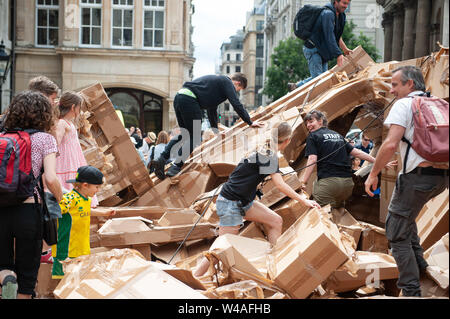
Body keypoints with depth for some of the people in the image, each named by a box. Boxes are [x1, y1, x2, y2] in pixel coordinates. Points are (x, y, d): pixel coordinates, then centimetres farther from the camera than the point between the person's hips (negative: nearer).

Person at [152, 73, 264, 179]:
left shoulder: (218, 80, 32)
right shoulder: (227, 83, 5)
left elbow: (212, 108, 39)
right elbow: (237, 105, -5)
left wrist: (216, 130, 43)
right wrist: (250, 123, 0)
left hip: (178, 97, 9)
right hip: (189, 100, -9)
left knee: (185, 134, 19)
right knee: (195, 137, -1)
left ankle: (161, 159, 9)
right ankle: (175, 168, -6)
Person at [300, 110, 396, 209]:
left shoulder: (313, 136, 5)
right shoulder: (338, 135, 24)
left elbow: (312, 159, -9)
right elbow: (357, 152, 20)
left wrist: (303, 182, -14)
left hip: (328, 181, -7)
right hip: (347, 182, 7)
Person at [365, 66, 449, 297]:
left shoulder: (403, 105, -4)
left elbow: (391, 144, -16)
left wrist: (373, 173, -8)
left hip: (418, 174, -8)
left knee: (397, 233, 1)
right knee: (405, 211, 32)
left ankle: (411, 290, -2)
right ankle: (417, 262, 28)